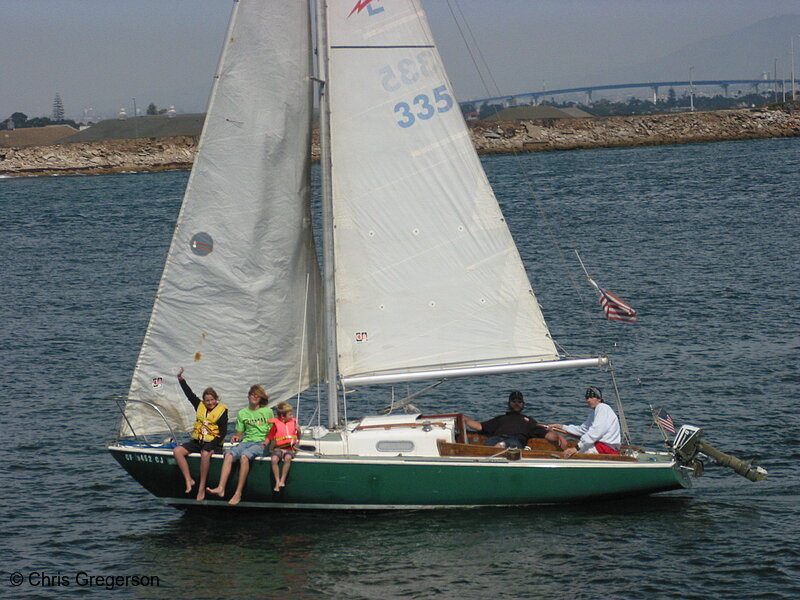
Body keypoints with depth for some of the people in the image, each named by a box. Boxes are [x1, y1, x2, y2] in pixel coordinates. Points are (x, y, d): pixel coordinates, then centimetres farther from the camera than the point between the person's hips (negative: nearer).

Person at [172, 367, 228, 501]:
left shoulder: (222, 411, -3)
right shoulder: (200, 406, 12)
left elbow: (223, 433, -7)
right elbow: (189, 394, 14)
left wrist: (211, 446, -18)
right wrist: (180, 378, 9)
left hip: (213, 444, -6)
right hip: (197, 442, 6)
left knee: (205, 454, -38)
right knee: (177, 451, -16)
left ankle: (202, 488, -34)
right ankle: (188, 480, -19)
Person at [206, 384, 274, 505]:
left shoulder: (268, 412, 7)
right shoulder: (242, 413, 16)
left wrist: (267, 441, -11)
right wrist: (236, 437, -5)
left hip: (260, 444, -4)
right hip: (246, 441, 4)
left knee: (244, 456, -36)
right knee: (229, 454, -29)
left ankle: (238, 493, -38)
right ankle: (220, 488, -42)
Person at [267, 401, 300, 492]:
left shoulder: (293, 422, 12)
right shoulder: (276, 424, 4)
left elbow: (298, 438, 20)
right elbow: (270, 437, 9)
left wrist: (298, 431, 0)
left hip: (290, 448, 1)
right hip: (279, 448, -1)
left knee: (287, 458, -34)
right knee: (274, 459, -31)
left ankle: (282, 480, -26)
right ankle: (277, 482, -23)